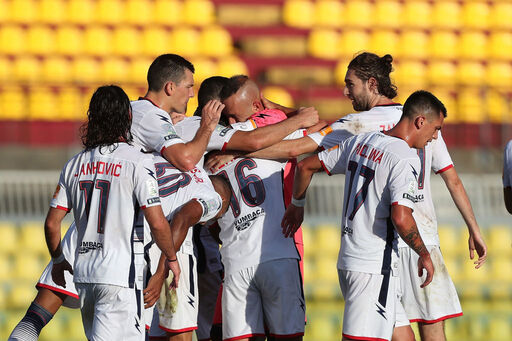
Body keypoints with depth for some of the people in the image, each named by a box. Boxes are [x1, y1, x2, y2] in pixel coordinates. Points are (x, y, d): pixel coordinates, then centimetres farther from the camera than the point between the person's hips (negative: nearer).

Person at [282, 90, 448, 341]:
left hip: (347, 258, 9)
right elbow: (401, 218, -24)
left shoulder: (361, 142, 11)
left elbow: (306, 166, 18)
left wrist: (297, 204, 35)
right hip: (375, 266, -9)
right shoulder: (405, 159, -14)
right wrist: (424, 255, -9)